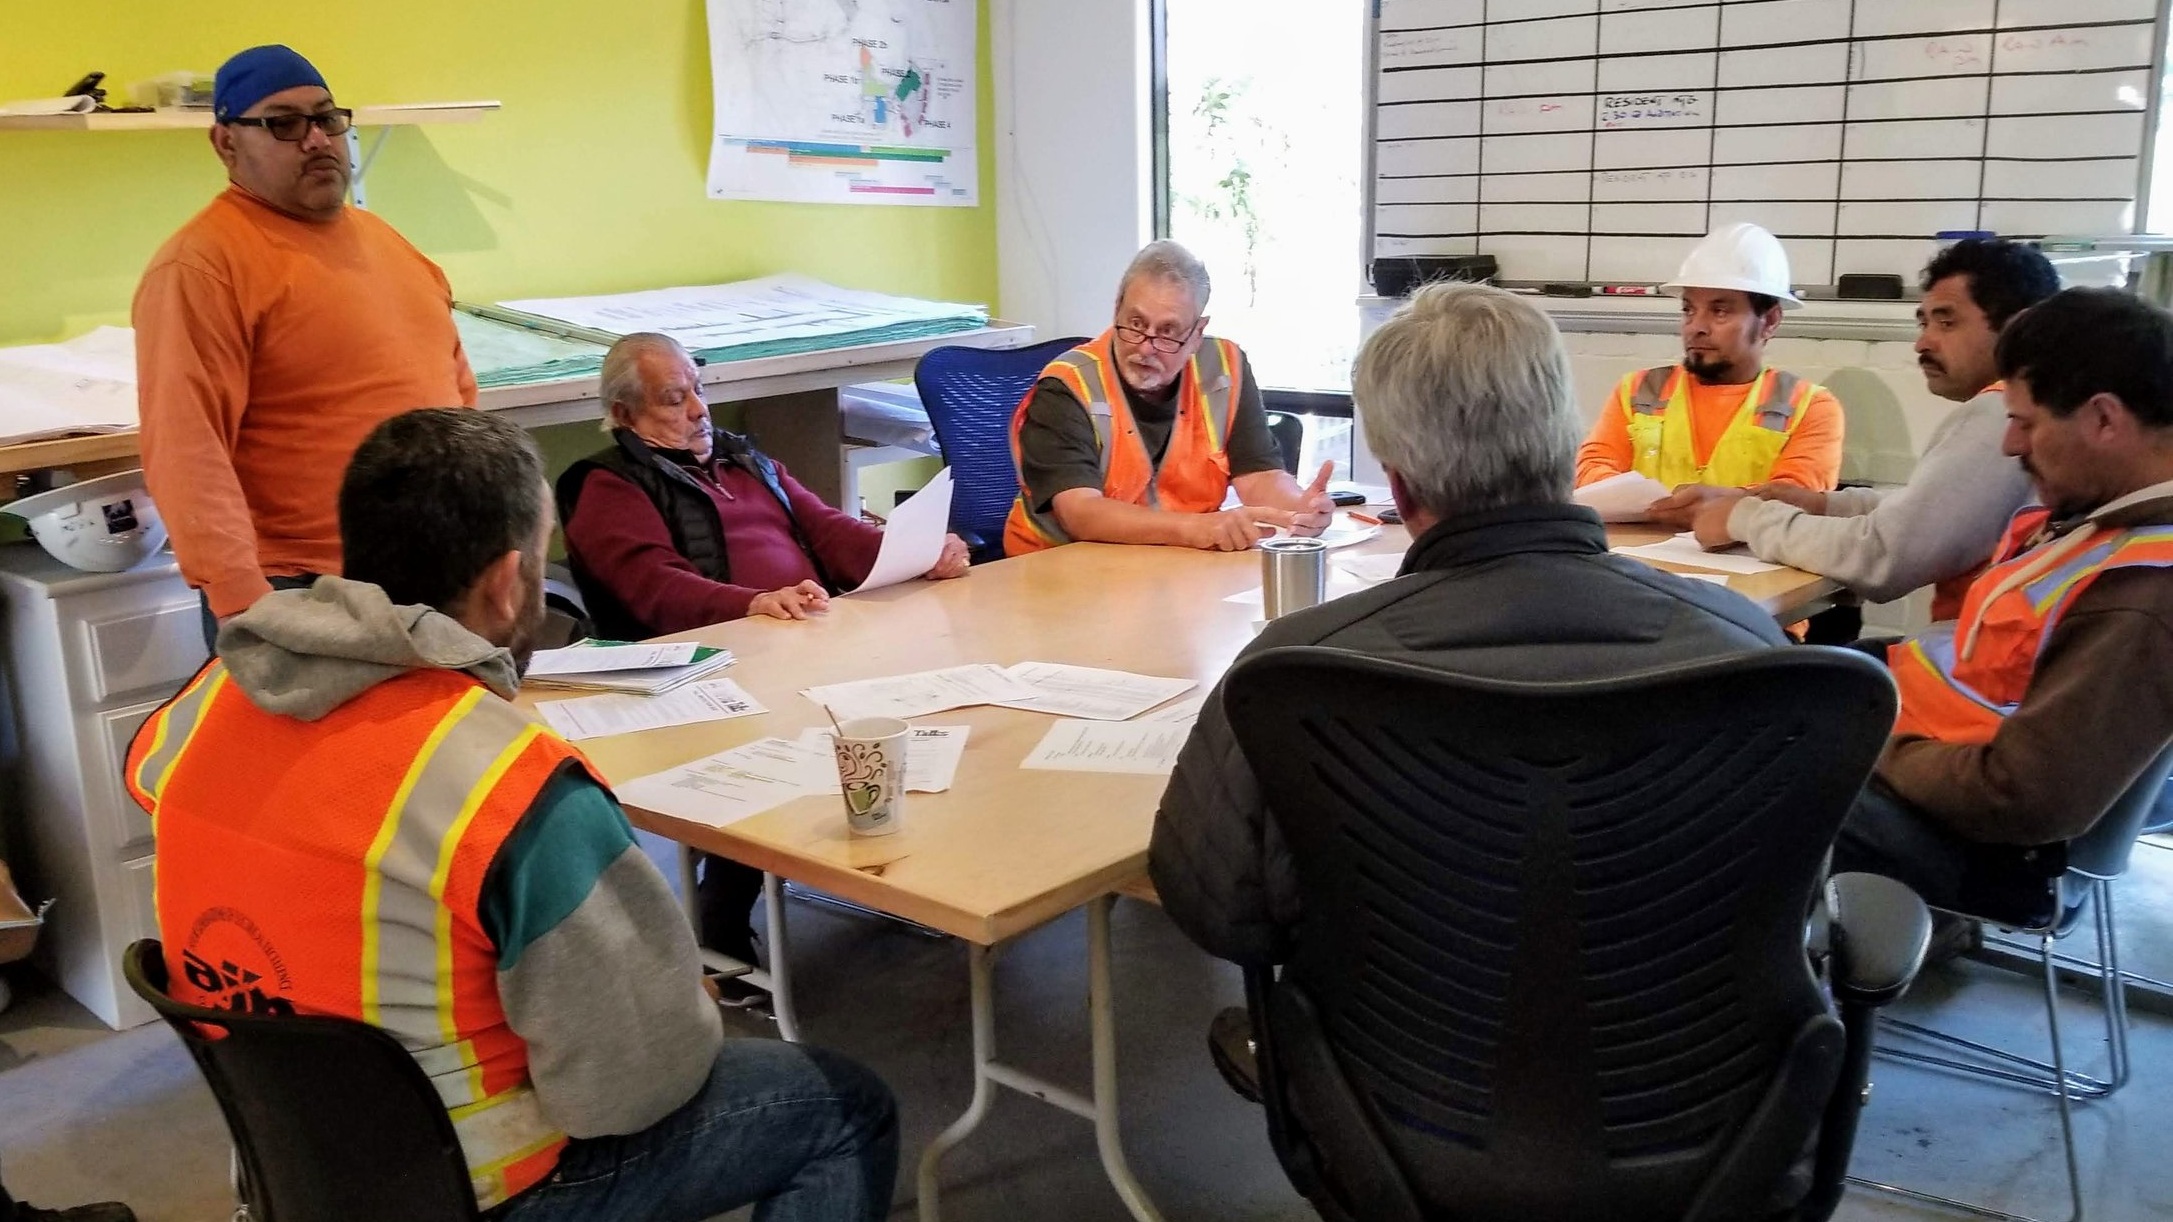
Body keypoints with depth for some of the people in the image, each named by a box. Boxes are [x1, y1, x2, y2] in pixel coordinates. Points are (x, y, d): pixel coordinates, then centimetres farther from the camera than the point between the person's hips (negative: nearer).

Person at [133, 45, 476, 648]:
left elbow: (454, 382, 18)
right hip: (305, 596, -7)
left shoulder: (378, 237, 13)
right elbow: (186, 452, -18)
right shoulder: (201, 265, -11)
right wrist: (244, 605, -26)